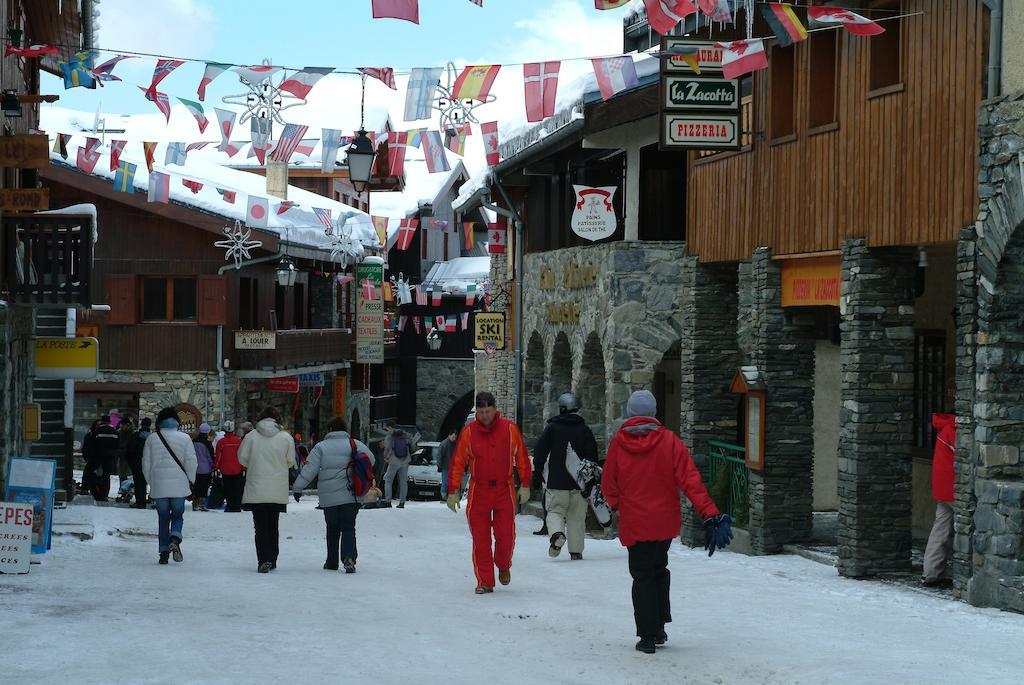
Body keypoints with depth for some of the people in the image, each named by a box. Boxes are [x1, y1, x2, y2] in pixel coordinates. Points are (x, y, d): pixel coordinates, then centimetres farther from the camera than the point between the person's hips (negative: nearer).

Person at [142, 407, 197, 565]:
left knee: (163, 518, 10)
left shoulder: (152, 438, 2)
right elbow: (191, 462, -5)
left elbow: (146, 463, 5)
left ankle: (164, 551, 6)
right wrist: (191, 481, 7)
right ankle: (175, 539, -17)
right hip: (179, 485, -1)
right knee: (178, 515, 10)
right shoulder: (184, 438, -3)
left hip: (159, 486, 1)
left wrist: (150, 481, 16)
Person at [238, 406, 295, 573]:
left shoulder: (251, 436, -4)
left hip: (256, 489, -2)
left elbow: (242, 458, 2)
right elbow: (290, 462, 3)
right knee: (273, 525, 15)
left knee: (260, 526, 1)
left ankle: (264, 560, -14)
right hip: (278, 491, 2)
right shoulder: (286, 438, -2)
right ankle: (272, 561, 20)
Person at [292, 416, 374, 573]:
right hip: (351, 496, 1)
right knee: (348, 528, 2)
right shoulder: (355, 444, 3)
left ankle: (332, 562, 19)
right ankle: (349, 557, -20)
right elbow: (370, 458, -1)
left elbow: (309, 469, -5)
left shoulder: (321, 447, -1)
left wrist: (297, 487, 0)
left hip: (329, 497, -1)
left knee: (332, 529, 14)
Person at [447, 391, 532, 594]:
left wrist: (525, 486, 4)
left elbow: (522, 458, 6)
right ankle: (484, 582, 6)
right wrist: (453, 491, -2)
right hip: (478, 492, 0)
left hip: (505, 491, 0)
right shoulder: (468, 432, -2)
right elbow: (457, 463, 1)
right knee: (480, 539, -1)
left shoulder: (510, 429, -1)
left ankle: (503, 567, 28)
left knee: (506, 536, -2)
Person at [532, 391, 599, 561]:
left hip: (556, 481, -2)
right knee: (577, 517, 9)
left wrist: (537, 475, 5)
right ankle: (576, 551, 8)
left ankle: (557, 533, -24)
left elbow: (540, 453, -2)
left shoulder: (552, 428, -1)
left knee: (555, 511, 6)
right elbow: (593, 456, 7)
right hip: (579, 482, 2)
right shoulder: (585, 430, 5)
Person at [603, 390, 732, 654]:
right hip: (665, 521, 1)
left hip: (634, 523, -1)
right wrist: (710, 513, -11)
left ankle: (647, 635, 2)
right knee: (659, 569, 21)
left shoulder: (618, 443, -7)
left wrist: (617, 505, 23)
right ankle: (659, 627, 20)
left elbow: (608, 485, 3)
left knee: (642, 576, 7)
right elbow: (690, 480, -11)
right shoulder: (668, 441, -8)